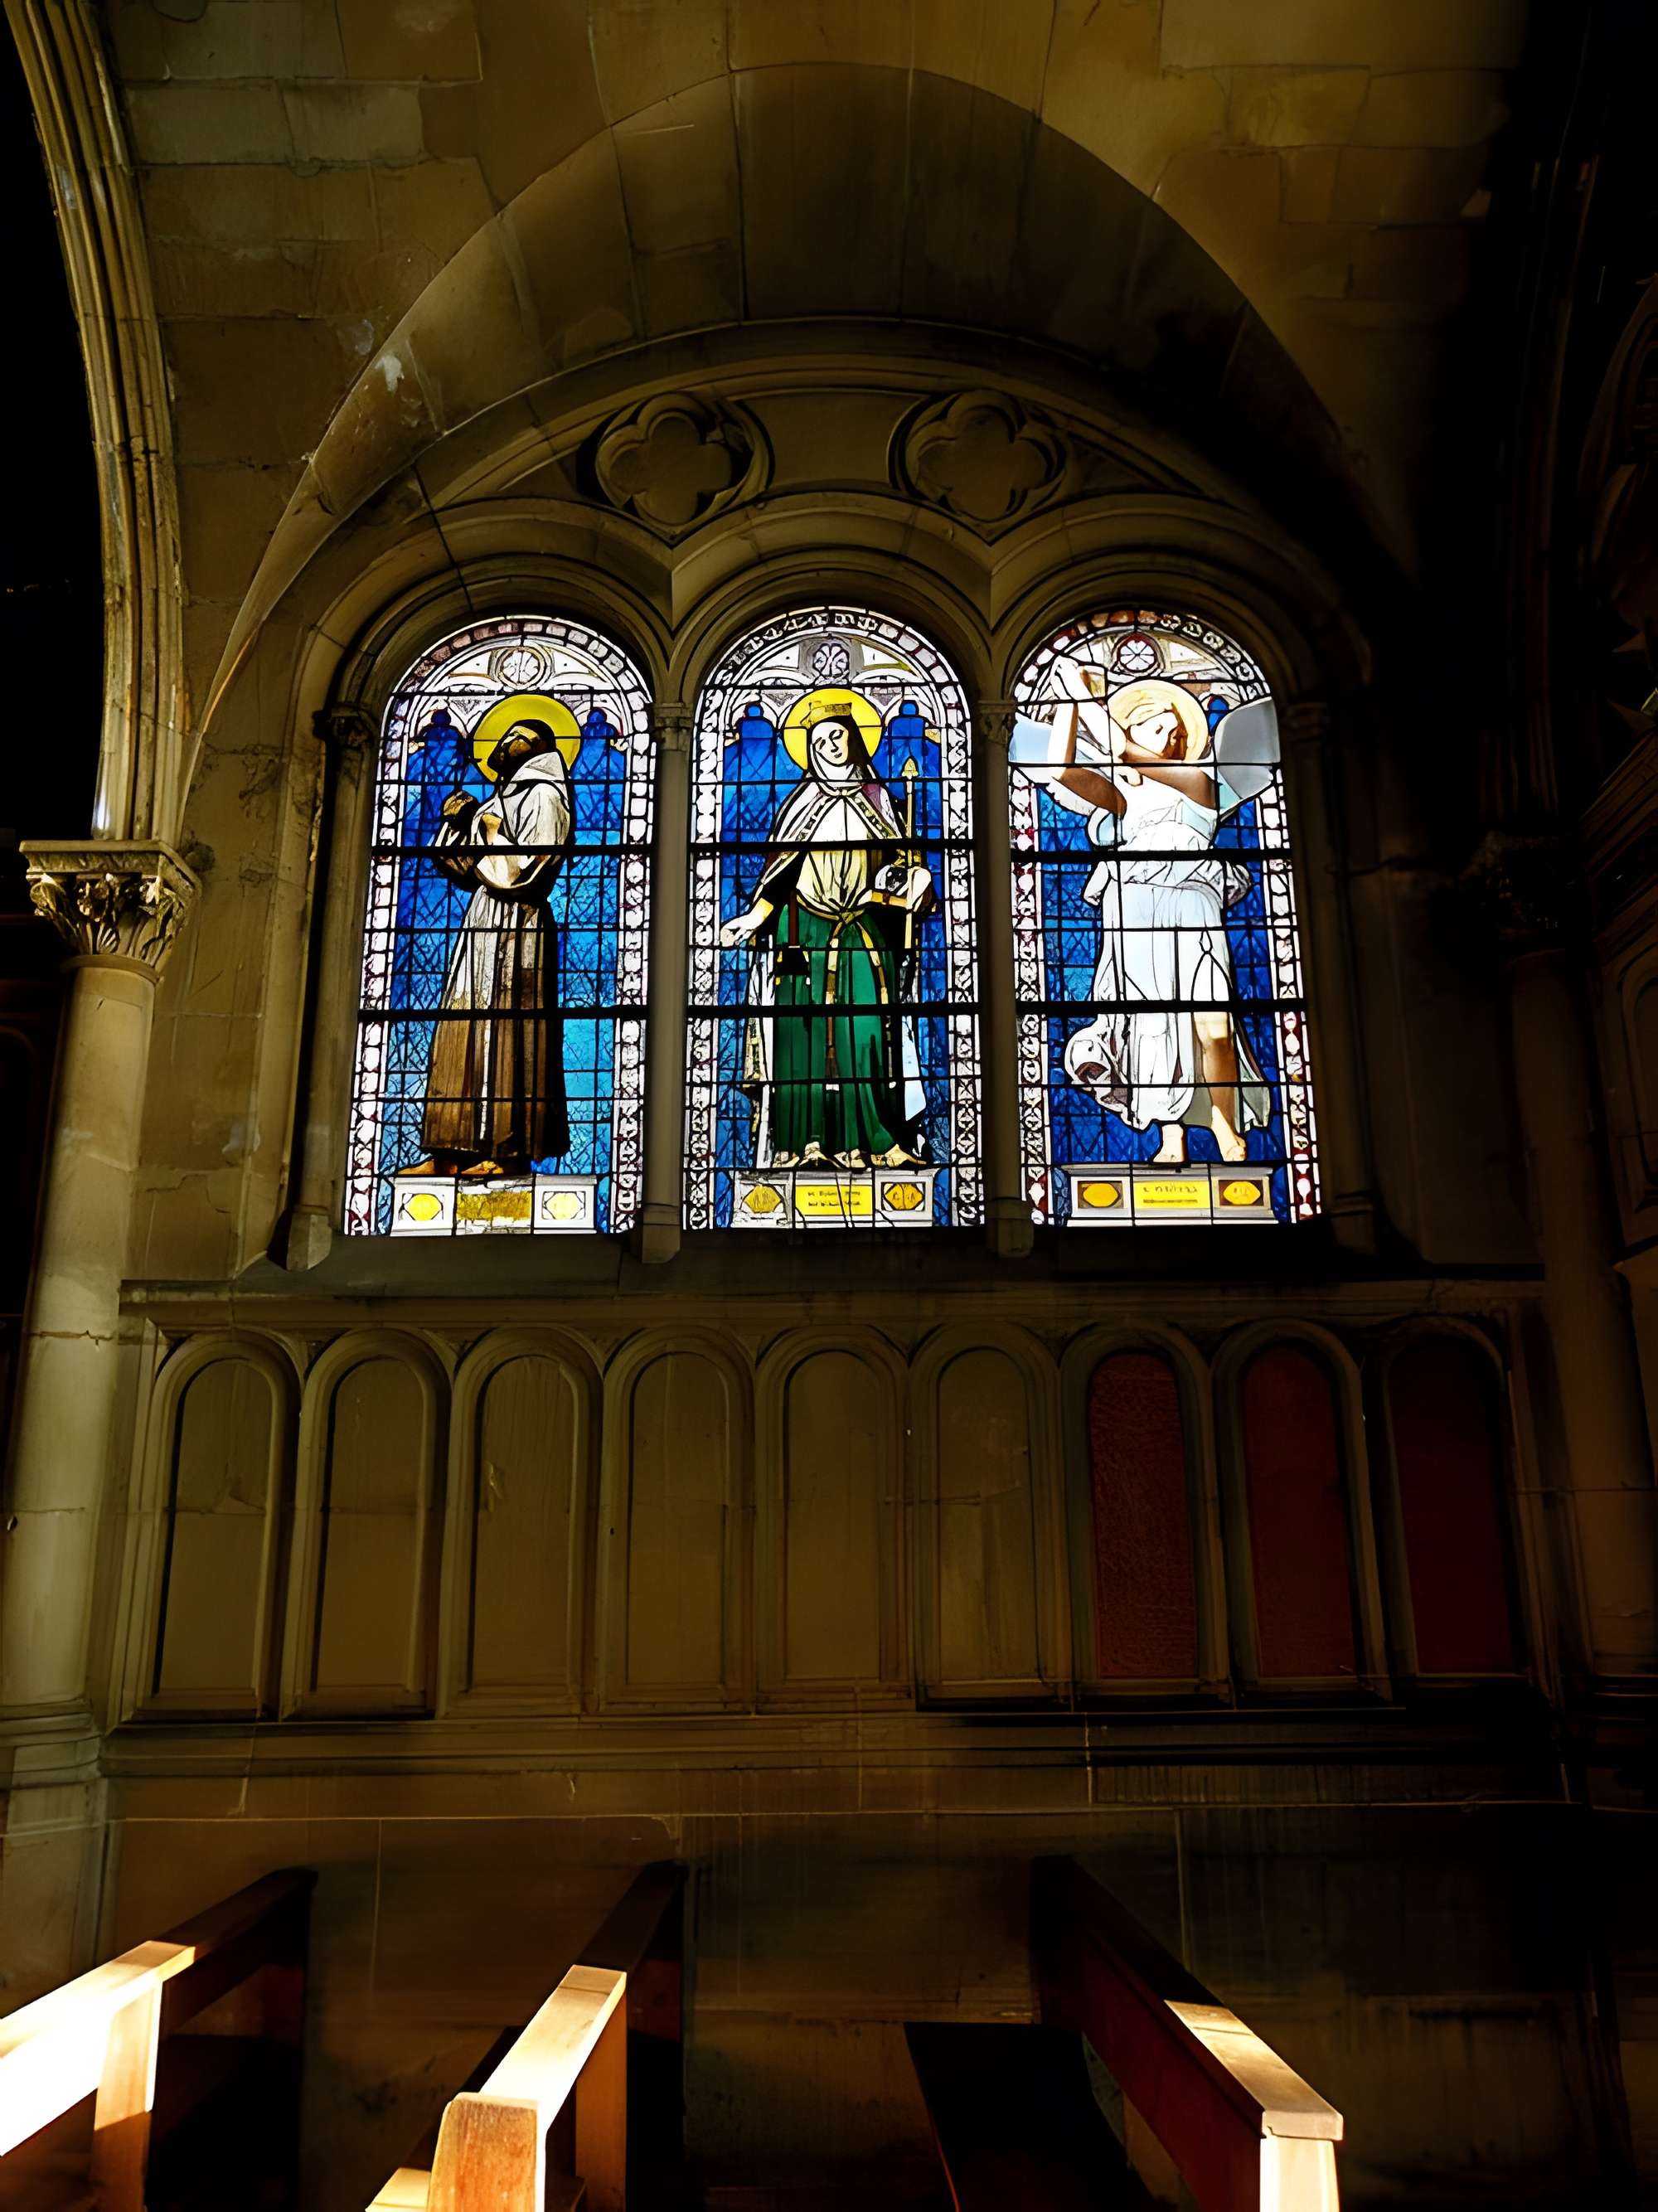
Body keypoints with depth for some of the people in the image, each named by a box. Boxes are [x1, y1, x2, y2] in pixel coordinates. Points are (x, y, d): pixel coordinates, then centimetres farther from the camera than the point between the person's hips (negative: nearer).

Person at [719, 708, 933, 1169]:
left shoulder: (877, 799, 14)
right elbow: (780, 869, 3)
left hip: (865, 932, 1)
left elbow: (900, 859, 13)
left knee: (867, 1028, -8)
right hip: (807, 930, -1)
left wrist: (911, 879, -10)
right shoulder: (803, 801, 9)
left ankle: (867, 1138, -5)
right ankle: (806, 1139, -5)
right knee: (806, 1033, -6)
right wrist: (755, 917, -9)